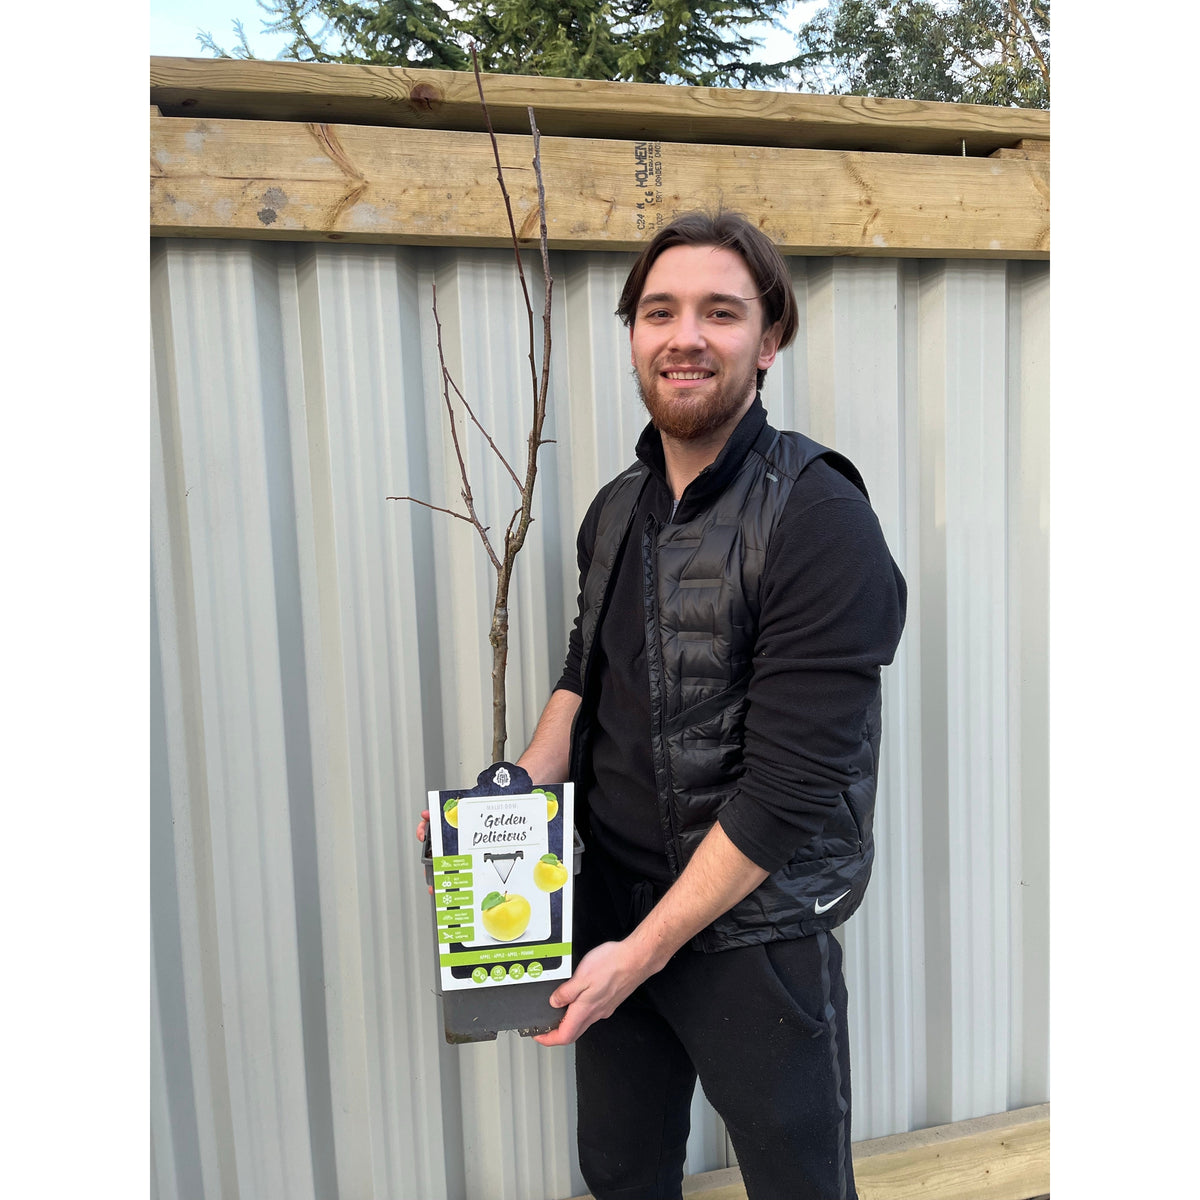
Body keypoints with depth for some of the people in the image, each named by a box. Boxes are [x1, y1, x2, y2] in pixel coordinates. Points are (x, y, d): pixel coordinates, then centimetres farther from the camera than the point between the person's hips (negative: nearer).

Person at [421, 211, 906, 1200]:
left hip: (755, 935, -5)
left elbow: (788, 785, -23)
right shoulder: (617, 508, 2)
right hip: (609, 911, 6)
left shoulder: (819, 520, -21)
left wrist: (644, 950, -18)